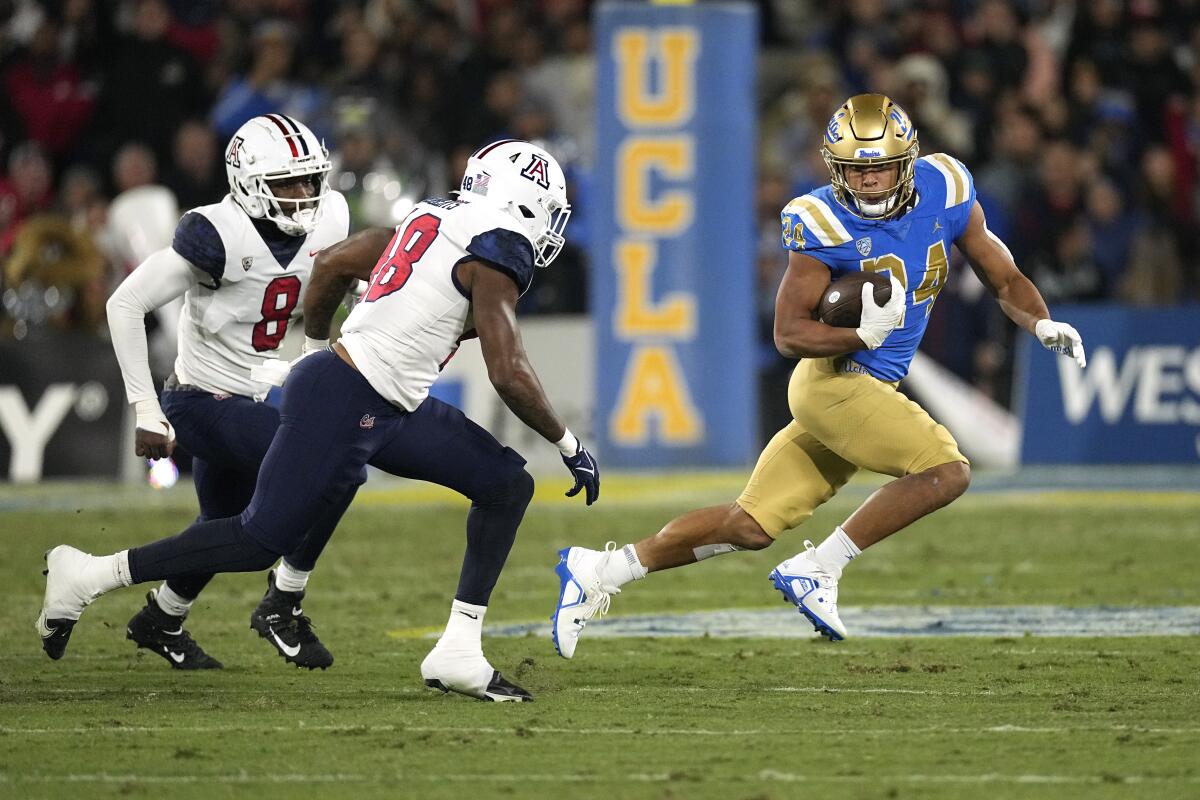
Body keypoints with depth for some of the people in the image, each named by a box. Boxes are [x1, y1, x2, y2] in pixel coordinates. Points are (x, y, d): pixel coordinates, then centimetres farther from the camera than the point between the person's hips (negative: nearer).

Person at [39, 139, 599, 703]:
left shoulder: (432, 219, 14)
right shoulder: (496, 253, -13)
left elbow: (332, 264, 22)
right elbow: (509, 375, -16)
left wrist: (316, 344, 36)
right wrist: (569, 446, -4)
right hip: (343, 403, -10)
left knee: (507, 486, 7)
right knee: (262, 538, -4)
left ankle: (458, 652, 5)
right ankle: (86, 576, 7)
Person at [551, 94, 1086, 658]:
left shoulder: (944, 194, 0)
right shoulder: (825, 225, -16)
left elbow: (1004, 280, 10)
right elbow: (789, 333, -14)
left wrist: (1043, 324, -8)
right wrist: (862, 336, -28)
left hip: (872, 390, 6)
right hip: (834, 383, -6)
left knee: (751, 526, 8)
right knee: (947, 472, -19)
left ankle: (600, 570, 15)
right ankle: (815, 571, -11)